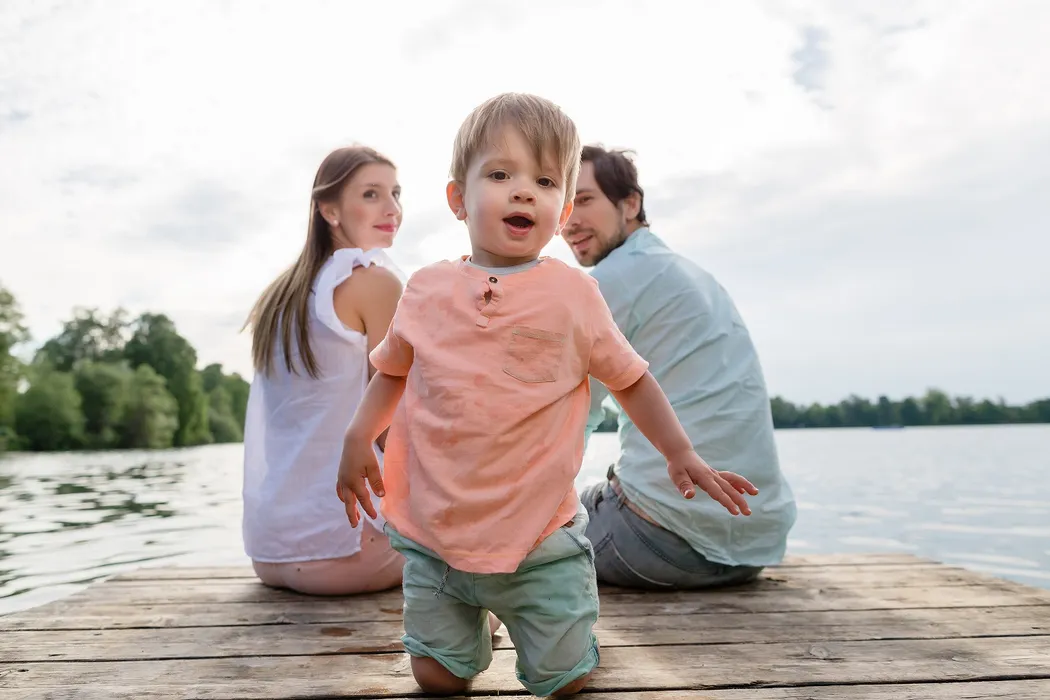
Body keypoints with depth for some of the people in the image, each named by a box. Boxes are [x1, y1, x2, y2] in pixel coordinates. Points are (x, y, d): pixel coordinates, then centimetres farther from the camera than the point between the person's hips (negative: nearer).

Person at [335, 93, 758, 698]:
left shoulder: (573, 293, -6)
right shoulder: (428, 290, -1)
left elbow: (630, 378, 4)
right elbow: (394, 371, 14)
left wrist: (682, 455, -3)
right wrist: (359, 436, -1)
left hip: (539, 537, -1)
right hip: (435, 536, 2)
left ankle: (572, 607, 41)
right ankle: (476, 628, 43)